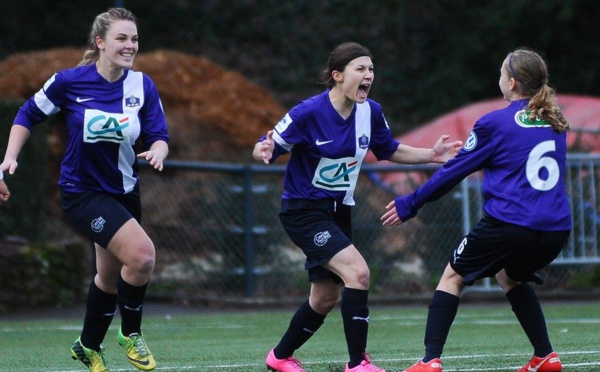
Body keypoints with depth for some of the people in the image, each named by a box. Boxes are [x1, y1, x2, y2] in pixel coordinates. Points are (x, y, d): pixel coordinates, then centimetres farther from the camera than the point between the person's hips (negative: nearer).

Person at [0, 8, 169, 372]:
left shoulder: (143, 86, -7)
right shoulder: (70, 81, -14)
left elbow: (159, 136, -7)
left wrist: (158, 151, -30)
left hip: (124, 190, 5)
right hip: (82, 190, -5)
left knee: (111, 276, 18)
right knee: (142, 253, -24)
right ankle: (131, 334, 0)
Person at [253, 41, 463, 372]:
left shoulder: (370, 112, -5)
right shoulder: (309, 112, -22)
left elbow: (390, 151, 12)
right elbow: (263, 148, -17)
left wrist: (432, 155, 0)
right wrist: (264, 152, -40)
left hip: (338, 210, 7)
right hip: (303, 210, -7)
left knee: (326, 297, 15)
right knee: (357, 271, -25)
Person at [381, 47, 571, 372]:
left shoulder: (495, 123, -3)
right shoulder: (555, 123, 13)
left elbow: (454, 171, 2)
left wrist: (411, 204, 13)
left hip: (509, 223, -6)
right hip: (556, 229, 6)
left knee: (452, 277, 10)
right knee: (510, 277, 32)